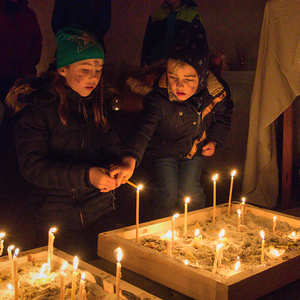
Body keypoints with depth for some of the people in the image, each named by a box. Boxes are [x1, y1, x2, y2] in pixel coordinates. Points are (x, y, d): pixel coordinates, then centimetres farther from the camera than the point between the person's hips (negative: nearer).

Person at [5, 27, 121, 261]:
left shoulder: (102, 102, 3)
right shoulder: (36, 107, -11)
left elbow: (111, 147, 6)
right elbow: (32, 166, -18)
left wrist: (111, 170, -18)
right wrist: (86, 175, -28)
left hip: (102, 212, 4)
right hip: (55, 219, -4)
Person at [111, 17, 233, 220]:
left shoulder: (215, 94, -21)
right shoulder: (160, 98, -33)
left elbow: (223, 118, 4)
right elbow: (144, 127, -48)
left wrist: (214, 141, -3)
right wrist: (129, 161, -62)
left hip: (195, 149, 2)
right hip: (164, 150, -2)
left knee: (189, 191, -6)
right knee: (168, 192, -10)